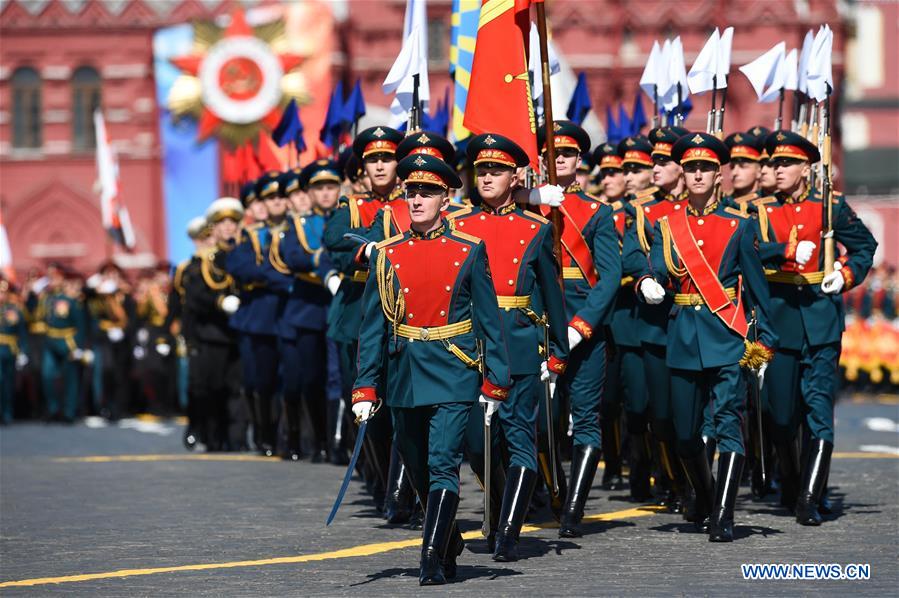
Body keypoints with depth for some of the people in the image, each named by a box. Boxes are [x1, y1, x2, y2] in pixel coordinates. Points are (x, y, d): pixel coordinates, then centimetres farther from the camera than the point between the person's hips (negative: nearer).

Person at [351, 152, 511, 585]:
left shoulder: (469, 251, -1)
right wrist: (365, 389, 0)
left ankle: (433, 560, -14)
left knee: (442, 466, -13)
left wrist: (495, 381, -2)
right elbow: (372, 327, 5)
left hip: (453, 375, -3)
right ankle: (450, 548, 32)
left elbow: (489, 319, 2)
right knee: (420, 473, 12)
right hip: (404, 378, 3)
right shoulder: (387, 254, 4)